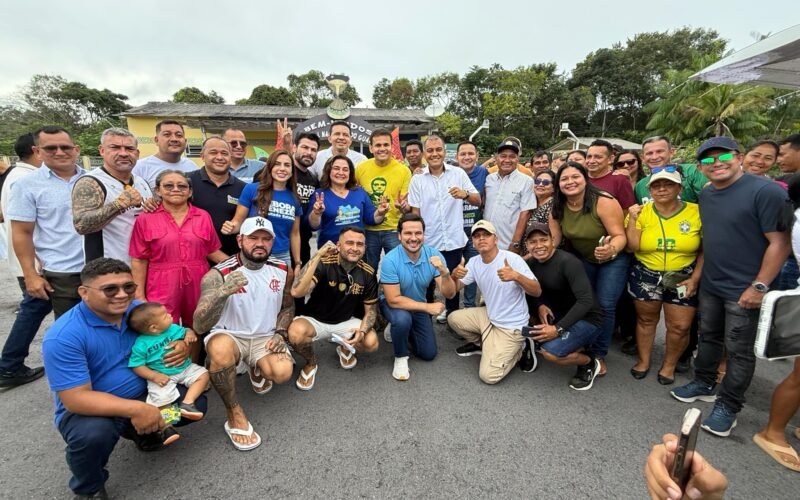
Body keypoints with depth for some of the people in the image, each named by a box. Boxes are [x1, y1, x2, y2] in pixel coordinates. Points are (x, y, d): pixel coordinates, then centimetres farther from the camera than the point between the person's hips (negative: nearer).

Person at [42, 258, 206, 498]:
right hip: (91, 409, -4)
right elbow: (76, 398, -26)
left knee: (196, 402, -10)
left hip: (143, 395, 5)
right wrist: (134, 409, -38)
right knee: (93, 433, -36)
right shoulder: (63, 337, -23)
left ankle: (143, 432, 20)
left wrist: (184, 346, -18)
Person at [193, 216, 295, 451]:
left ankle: (258, 369, 16)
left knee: (283, 373, -25)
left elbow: (288, 306, 13)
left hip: (265, 338, 3)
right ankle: (235, 414, -12)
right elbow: (199, 326, -26)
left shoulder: (282, 269, -3)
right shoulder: (218, 274, -17)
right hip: (229, 335, -3)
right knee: (220, 349, -38)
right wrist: (222, 292, -44)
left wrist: (280, 333, -5)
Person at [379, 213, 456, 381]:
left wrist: (444, 272, -42)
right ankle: (400, 357, -7)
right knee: (403, 319, -38)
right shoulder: (390, 260, -31)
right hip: (393, 304, -4)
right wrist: (428, 307, -31)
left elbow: (449, 294, -22)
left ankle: (399, 329, 33)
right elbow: (394, 300, -29)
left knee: (429, 354, 7)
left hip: (419, 307, 4)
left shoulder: (434, 255, -20)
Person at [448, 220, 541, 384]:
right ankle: (481, 344, 22)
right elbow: (453, 289, 0)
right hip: (489, 316, 7)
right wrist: (454, 275, -23)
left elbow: (537, 292, -24)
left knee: (488, 375, -13)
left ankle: (519, 350, 11)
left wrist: (516, 276, -43)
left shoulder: (513, 259, -22)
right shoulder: (474, 262, -2)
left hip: (511, 326, -7)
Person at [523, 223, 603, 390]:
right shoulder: (532, 263, -3)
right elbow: (531, 291, 7)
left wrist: (558, 328, -32)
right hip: (559, 313, 8)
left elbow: (586, 301, -29)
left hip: (586, 319, -8)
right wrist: (539, 306, -16)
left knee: (550, 352, -26)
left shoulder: (568, 262, -25)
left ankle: (590, 363, 7)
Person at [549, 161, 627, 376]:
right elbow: (553, 240, -8)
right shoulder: (558, 208, -12)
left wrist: (611, 250, -49)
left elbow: (620, 235, -27)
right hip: (582, 259, 5)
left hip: (613, 259, -4)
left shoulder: (604, 202, -28)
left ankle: (599, 355, 8)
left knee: (605, 305, -8)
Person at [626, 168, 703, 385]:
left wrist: (695, 278, -8)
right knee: (646, 319, 14)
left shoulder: (696, 212, -7)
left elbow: (705, 251, -2)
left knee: (680, 326, 3)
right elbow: (631, 247, -9)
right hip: (645, 276, 1)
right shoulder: (641, 212, -4)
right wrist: (632, 220, -16)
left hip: (682, 278, 0)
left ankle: (669, 365, 28)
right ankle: (643, 360, 34)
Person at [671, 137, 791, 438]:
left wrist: (759, 286, -18)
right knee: (708, 337, 19)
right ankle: (704, 384, 36)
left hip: (744, 290, -6)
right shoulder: (705, 195, 6)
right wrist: (698, 274, 12)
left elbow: (779, 242, -16)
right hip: (710, 285, 7)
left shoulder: (766, 191, -15)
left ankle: (728, 406, 21)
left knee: (739, 351, 6)